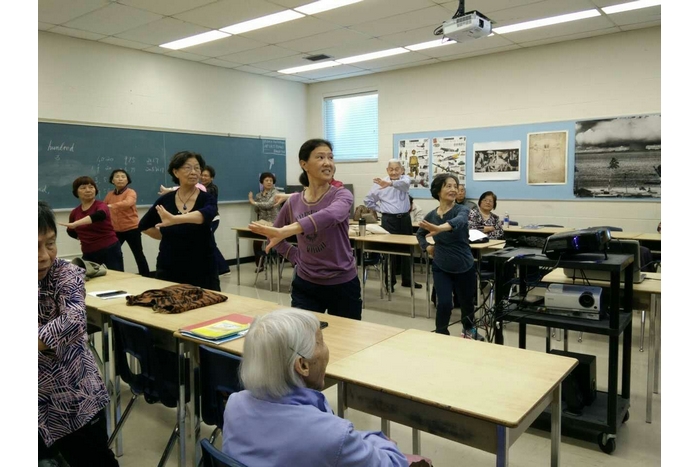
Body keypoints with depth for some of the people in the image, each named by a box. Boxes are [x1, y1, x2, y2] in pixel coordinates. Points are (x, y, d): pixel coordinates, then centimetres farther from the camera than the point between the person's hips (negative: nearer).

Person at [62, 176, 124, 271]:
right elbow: (71, 231, 25)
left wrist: (75, 224, -45)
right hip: (88, 254, 5)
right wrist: (83, 238, 8)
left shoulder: (101, 206, -10)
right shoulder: (74, 213, 5)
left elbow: (100, 215, -36)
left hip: (110, 250, -5)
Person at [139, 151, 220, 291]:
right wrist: (166, 236, 5)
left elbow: (205, 215, -34)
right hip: (168, 270, 3)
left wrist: (174, 219, -49)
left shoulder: (206, 199, -8)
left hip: (202, 271, -2)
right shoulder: (165, 200, 0)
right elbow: (143, 226, 17)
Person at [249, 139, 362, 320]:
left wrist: (286, 230, -47)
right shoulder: (293, 202, 0)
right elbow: (274, 236, 17)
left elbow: (331, 215, -36)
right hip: (306, 285, 2)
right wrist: (296, 257, 2)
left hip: (342, 285, -2)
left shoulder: (341, 195, -11)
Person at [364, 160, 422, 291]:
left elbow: (404, 183, -28)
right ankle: (390, 281, 13)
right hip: (389, 220, -2)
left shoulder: (405, 178, -1)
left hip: (405, 218, 2)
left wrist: (390, 183, -46)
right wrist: (380, 209, 1)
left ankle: (406, 279, 24)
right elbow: (368, 200, 8)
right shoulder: (380, 183, -1)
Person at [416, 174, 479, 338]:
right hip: (441, 268, 2)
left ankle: (468, 329, 49)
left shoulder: (461, 210, -16)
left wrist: (440, 228, -63)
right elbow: (420, 233, 18)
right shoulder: (431, 215, -4)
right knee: (444, 304, -13)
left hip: (464, 267, -1)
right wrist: (427, 246, -2)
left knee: (466, 302, 16)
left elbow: (459, 221, -43)